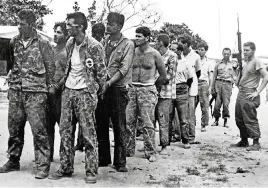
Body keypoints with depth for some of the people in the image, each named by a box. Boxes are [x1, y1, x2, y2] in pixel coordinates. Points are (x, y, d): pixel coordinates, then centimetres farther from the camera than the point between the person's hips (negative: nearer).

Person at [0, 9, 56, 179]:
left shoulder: (42, 43, -4)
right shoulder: (14, 41, 9)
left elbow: (50, 66, 0)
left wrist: (50, 85, -1)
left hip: (35, 91, -5)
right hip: (15, 91, 5)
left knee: (39, 129, -5)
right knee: (14, 128, 11)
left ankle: (43, 165, 3)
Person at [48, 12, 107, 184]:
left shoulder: (94, 46, -14)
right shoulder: (69, 44, 8)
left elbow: (101, 72, -8)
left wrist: (98, 90, 1)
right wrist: (64, 79, 17)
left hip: (85, 92, -7)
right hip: (68, 90, 7)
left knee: (88, 133, -2)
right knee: (65, 131, 8)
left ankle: (91, 171, 8)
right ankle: (65, 168, 19)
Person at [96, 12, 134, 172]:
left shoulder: (128, 44, -3)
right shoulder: (103, 42, 12)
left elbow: (124, 69, -12)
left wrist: (109, 83, -22)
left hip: (118, 88, -4)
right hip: (102, 88, 5)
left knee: (119, 127, 0)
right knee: (101, 125, 8)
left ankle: (120, 162, 10)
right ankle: (103, 158, 21)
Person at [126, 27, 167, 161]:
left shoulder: (154, 54, -2)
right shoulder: (133, 52, 8)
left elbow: (163, 76, 5)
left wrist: (151, 85, 9)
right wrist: (132, 85, 9)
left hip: (148, 90, -4)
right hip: (132, 89, 4)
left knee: (147, 123, -4)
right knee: (128, 122, 2)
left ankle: (151, 152, 6)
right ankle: (128, 150, 14)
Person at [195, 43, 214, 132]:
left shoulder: (209, 62, 11)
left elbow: (211, 75, 6)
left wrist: (210, 87, -4)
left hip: (203, 83, -2)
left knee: (204, 106, -3)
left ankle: (203, 125, 5)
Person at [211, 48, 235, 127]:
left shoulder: (232, 64, 11)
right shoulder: (218, 64, 12)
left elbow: (234, 76, 13)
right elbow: (214, 76, 13)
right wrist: (213, 87, 8)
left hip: (228, 84, -1)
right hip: (218, 83, 1)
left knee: (226, 103, -5)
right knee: (217, 102, -2)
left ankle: (225, 121, 2)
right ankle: (216, 120, 7)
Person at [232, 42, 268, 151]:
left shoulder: (257, 62, -9)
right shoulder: (245, 62, 17)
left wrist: (257, 92, -19)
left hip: (249, 95, -9)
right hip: (240, 93, 9)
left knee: (250, 120, -8)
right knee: (239, 119, 12)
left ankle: (256, 143, -1)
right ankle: (244, 141, 23)